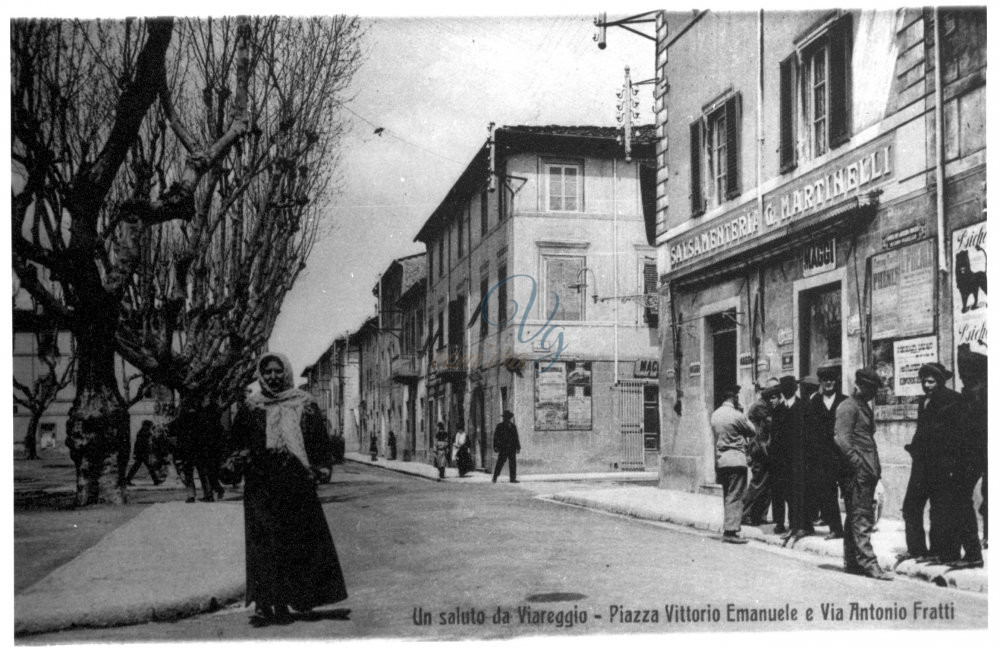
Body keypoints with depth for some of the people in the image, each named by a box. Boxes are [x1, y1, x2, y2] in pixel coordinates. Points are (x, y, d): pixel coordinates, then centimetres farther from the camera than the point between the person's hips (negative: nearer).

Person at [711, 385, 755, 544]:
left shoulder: (715, 415, 7)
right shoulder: (736, 415, -13)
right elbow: (752, 432, -2)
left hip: (720, 460, 7)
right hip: (736, 459, -7)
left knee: (727, 496, 13)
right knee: (735, 497, -5)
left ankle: (727, 528, 14)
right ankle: (731, 531, -8)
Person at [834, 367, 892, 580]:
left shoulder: (864, 407, 21)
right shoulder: (848, 407, -9)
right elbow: (841, 438, -17)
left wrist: (875, 468, 17)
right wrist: (857, 463, -21)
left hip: (868, 470, 10)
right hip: (857, 472, -10)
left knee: (856, 518, 12)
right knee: (861, 518, -10)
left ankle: (852, 562, 17)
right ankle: (867, 563, -11)